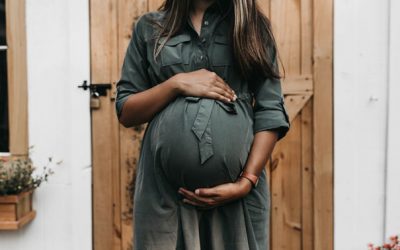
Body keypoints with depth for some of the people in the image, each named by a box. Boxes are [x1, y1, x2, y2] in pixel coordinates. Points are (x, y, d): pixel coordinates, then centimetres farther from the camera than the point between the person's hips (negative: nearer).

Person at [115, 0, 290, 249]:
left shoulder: (252, 25, 8)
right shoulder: (150, 27, 9)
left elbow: (270, 113, 0)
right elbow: (125, 112, 7)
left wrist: (246, 182, -11)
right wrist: (176, 83, -8)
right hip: (164, 187, 1)